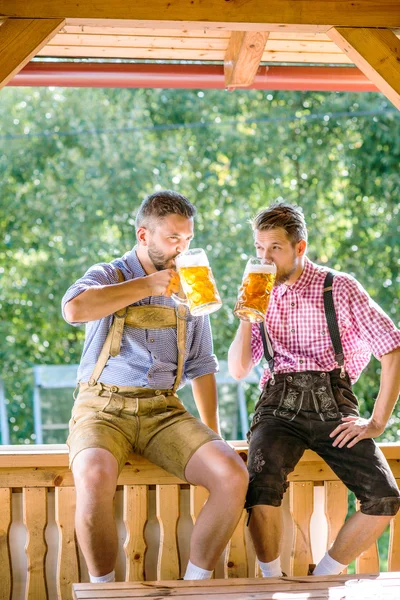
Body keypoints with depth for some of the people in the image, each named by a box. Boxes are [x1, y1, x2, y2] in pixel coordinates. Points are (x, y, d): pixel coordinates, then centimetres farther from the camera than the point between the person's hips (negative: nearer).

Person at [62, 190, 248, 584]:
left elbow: (202, 368, 21)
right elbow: (74, 308, -20)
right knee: (95, 479, -36)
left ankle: (194, 584, -5)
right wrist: (147, 285, -13)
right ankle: (103, 590, -16)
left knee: (233, 477, -21)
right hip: (103, 407, -4)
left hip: (164, 411, 4)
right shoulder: (107, 277, 5)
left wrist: (211, 433, 10)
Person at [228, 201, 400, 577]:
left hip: (333, 405, -1)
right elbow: (237, 371, 14)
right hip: (280, 405, 1)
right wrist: (247, 319, -1)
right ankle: (272, 582, -10)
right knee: (263, 485, -32)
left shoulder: (340, 288, 7)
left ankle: (323, 577, -2)